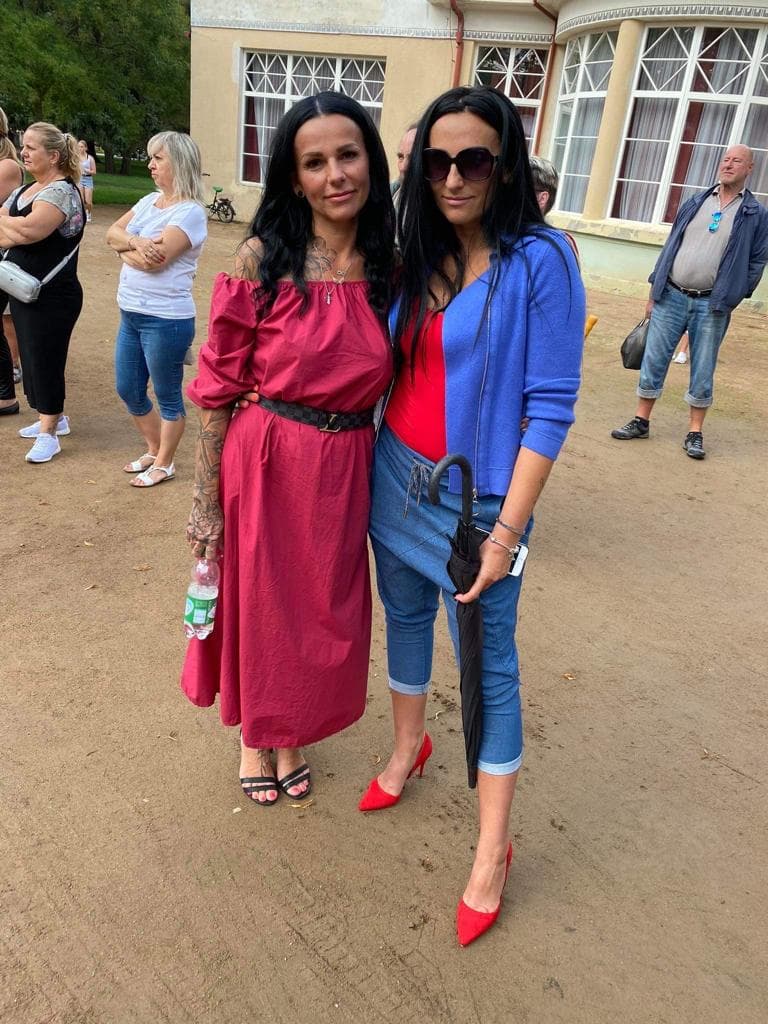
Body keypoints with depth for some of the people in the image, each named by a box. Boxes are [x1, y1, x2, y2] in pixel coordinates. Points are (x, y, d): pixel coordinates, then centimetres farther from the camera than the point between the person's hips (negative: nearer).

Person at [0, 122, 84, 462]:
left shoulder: (61, 190, -15)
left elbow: (30, 229, -29)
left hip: (52, 297, -9)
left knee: (45, 360, -1)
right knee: (33, 357, 16)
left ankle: (48, 434, 9)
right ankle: (54, 417, 32)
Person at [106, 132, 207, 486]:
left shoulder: (190, 211, -15)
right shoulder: (150, 201, 11)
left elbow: (156, 259, -24)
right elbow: (112, 232, 7)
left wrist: (124, 250, -4)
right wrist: (135, 242, -14)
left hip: (165, 320, -9)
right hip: (131, 314, 9)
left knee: (167, 397, 7)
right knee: (128, 390, 18)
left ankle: (164, 464, 23)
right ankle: (154, 450, 37)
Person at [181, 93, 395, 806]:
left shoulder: (391, 268, 1)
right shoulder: (263, 259, -10)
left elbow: (389, 382, 9)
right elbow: (218, 388, -8)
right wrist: (205, 502, -8)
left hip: (347, 470, 3)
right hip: (265, 463, -3)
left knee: (324, 614, 16)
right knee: (259, 604, 14)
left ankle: (290, 735, 45)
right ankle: (254, 735, 44)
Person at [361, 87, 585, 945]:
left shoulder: (539, 261, -12)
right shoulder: (418, 256, 5)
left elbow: (550, 406, -15)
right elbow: (392, 368, 10)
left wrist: (506, 533, -17)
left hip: (476, 495, -6)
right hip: (396, 475, 6)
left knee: (488, 666, 3)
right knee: (404, 616, 21)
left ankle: (492, 850, 21)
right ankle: (407, 747, 48)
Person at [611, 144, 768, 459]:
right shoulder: (695, 203, 11)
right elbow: (670, 247, 12)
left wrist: (732, 296, -4)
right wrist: (654, 293, 9)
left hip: (711, 305, -2)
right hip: (671, 297, 2)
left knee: (702, 371, 4)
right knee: (653, 360, 4)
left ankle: (695, 433, 14)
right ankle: (641, 421, 16)